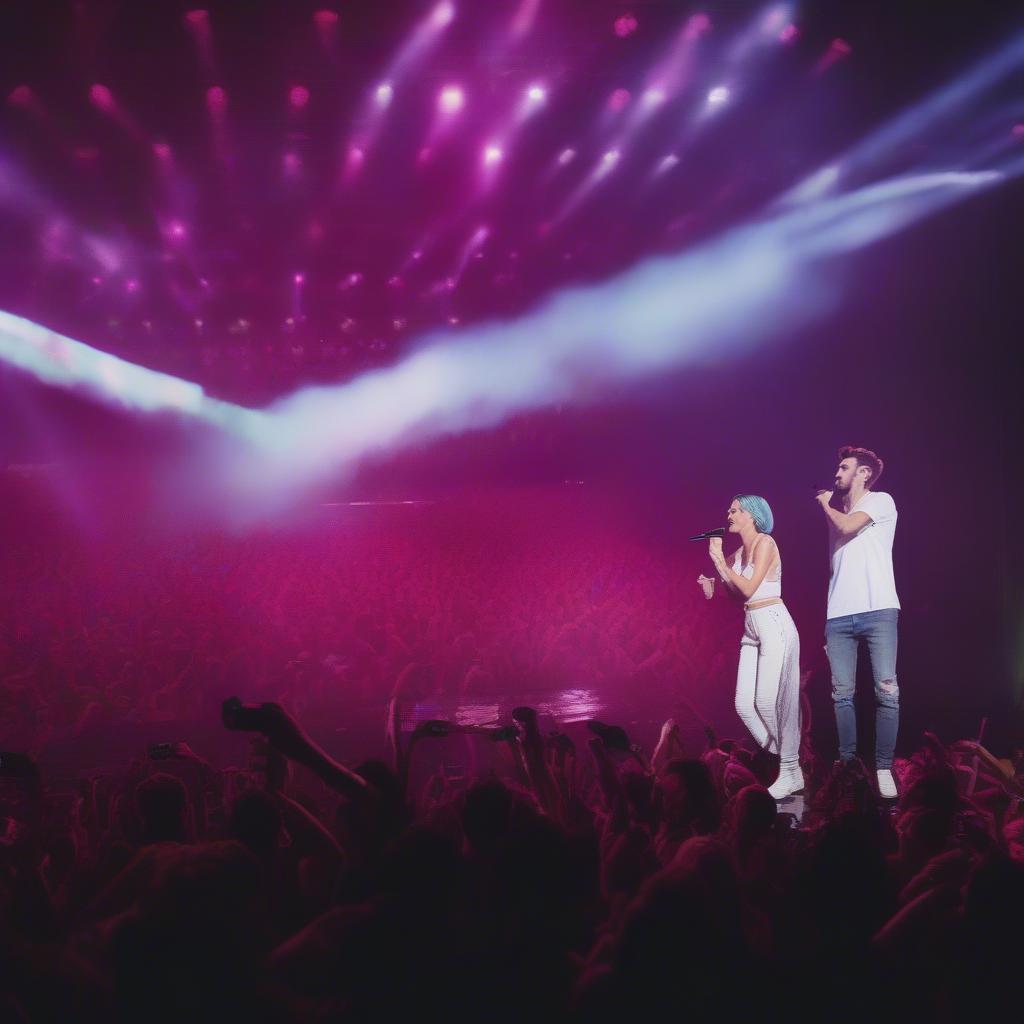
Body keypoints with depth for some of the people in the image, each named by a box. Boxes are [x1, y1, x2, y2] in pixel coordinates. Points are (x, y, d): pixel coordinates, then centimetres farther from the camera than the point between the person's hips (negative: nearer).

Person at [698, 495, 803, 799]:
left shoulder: (765, 543, -8)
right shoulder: (739, 552, 15)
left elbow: (749, 588, -16)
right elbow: (738, 594, 13)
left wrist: (720, 560, -12)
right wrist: (713, 585, -1)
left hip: (774, 624, -8)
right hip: (752, 629, 8)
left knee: (768, 701, -13)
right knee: (745, 704, 1)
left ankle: (791, 772, -4)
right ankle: (783, 765, 11)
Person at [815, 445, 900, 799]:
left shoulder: (881, 501, 6)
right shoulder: (839, 513, 24)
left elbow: (848, 526, -11)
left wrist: (827, 504, 10)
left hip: (878, 610, -6)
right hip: (839, 615, 6)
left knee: (886, 691, -11)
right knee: (842, 693, 0)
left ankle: (883, 768, -10)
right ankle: (847, 764, 4)